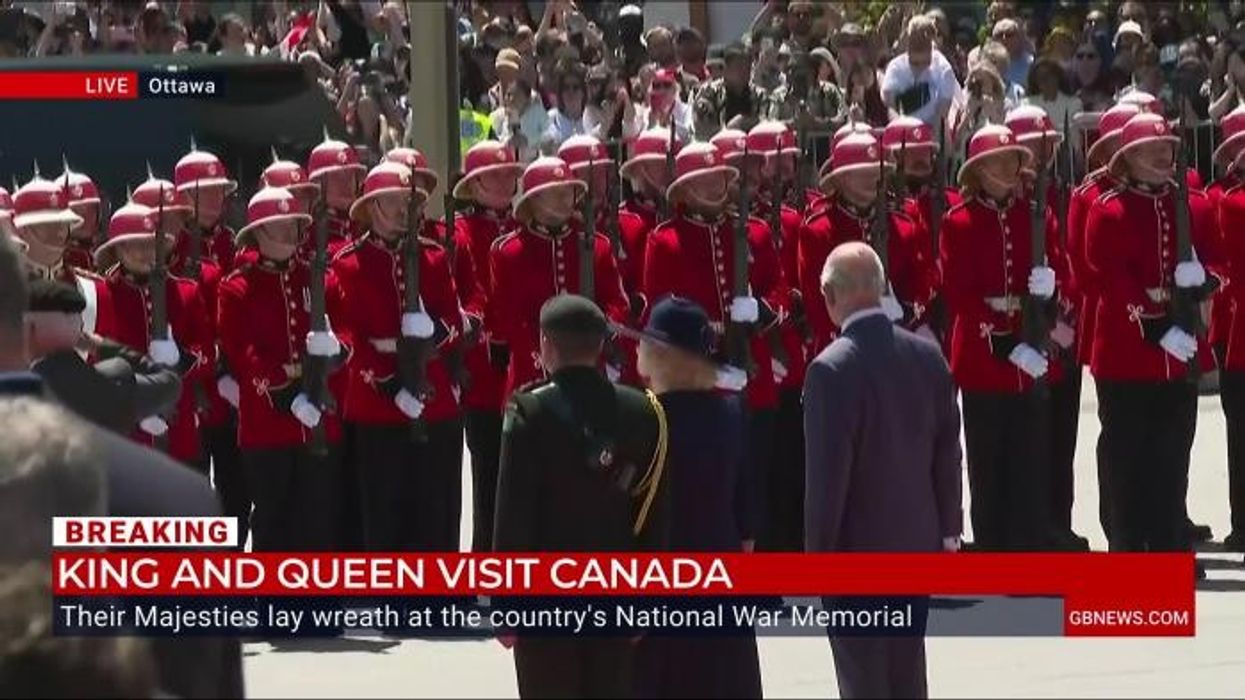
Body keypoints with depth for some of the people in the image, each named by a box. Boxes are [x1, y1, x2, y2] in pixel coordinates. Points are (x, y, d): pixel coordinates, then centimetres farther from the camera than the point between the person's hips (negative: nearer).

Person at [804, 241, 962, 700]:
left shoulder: (832, 369, -20)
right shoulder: (927, 356, -1)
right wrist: (948, 528, 15)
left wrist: (817, 551, -10)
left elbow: (828, 472, -19)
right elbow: (948, 452, 5)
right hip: (917, 542, 6)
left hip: (856, 547, -6)